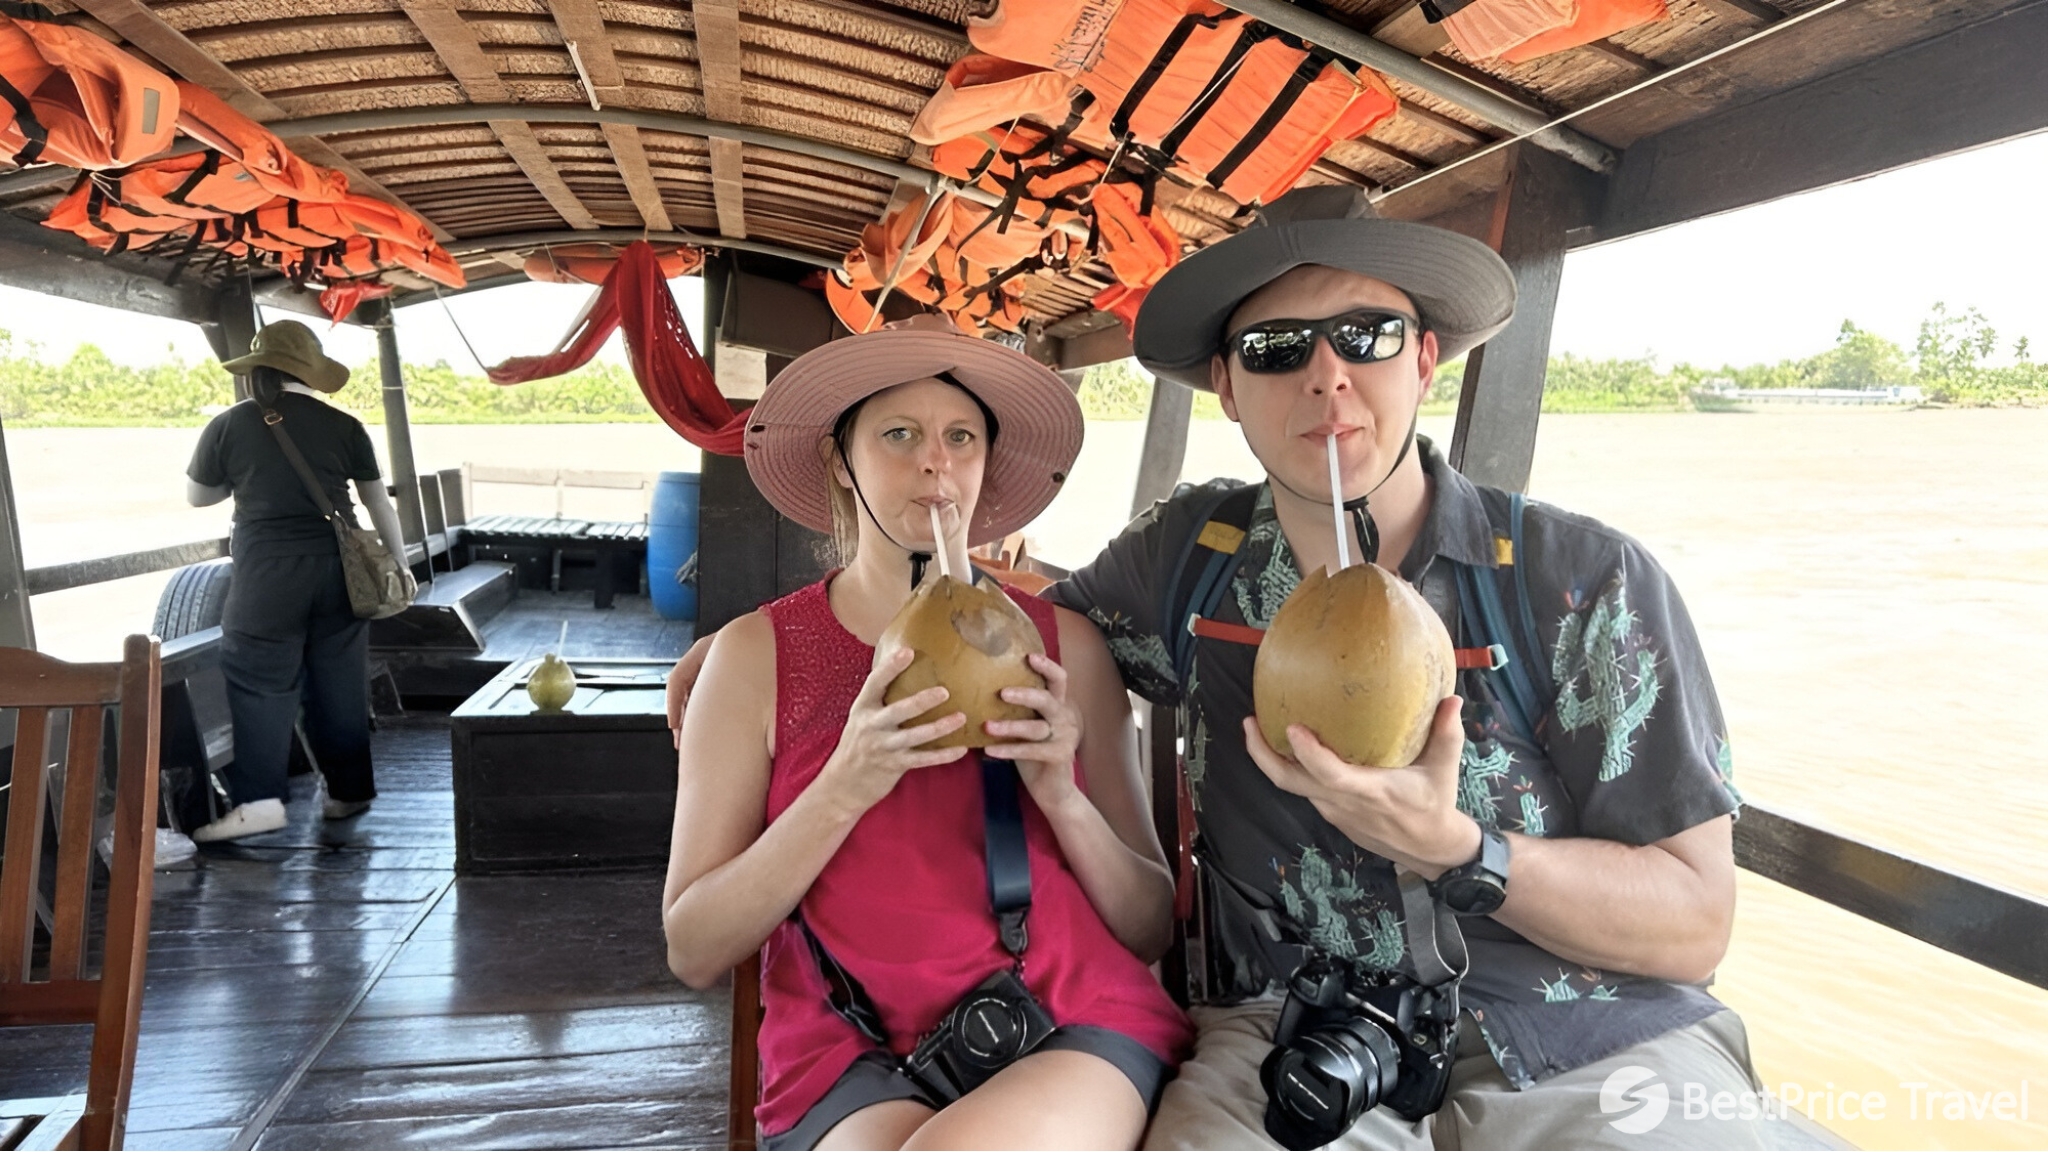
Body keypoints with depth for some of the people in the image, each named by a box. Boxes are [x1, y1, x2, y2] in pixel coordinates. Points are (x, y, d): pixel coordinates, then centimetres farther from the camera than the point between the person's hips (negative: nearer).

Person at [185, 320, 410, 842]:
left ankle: (260, 799, -3)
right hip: (337, 569, 3)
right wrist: (398, 562, 21)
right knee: (340, 685, 10)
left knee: (261, 684, 4)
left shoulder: (228, 426, -1)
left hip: (268, 575, -2)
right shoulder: (344, 426, 2)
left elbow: (197, 497, 13)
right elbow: (379, 502, 10)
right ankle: (351, 791, 17)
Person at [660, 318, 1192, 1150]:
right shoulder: (758, 653, 1)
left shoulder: (1063, 644, 4)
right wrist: (845, 786, -17)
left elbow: (1152, 930, 7)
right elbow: (693, 952, -3)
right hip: (855, 1057, 0)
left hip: (1078, 1025, 1)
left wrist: (1061, 796, -12)